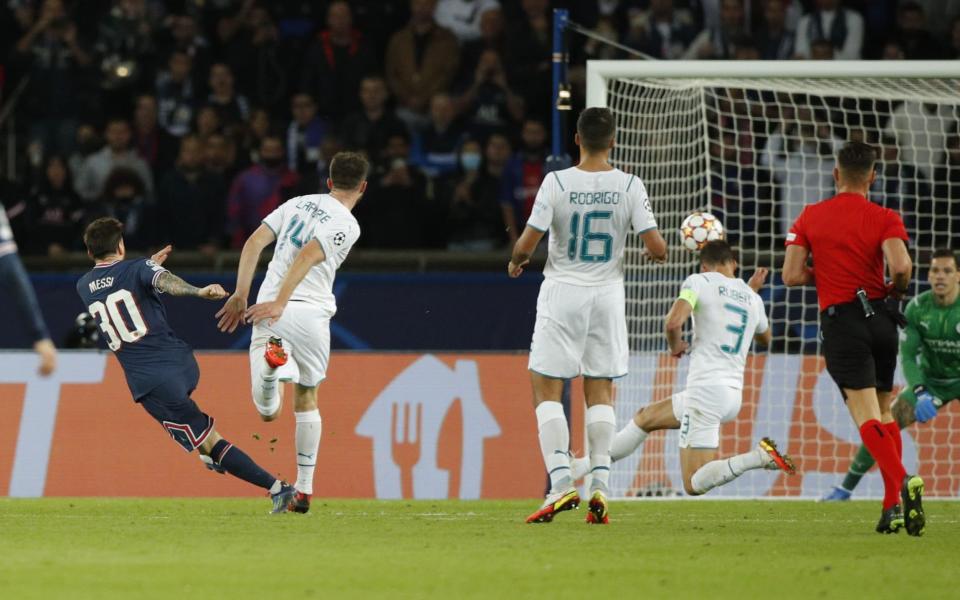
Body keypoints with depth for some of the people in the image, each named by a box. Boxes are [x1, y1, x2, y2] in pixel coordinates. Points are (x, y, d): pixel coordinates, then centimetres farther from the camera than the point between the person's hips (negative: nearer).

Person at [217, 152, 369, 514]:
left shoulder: (298, 203, 15)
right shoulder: (346, 224, -3)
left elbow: (254, 242, 8)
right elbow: (307, 256, -17)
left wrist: (240, 295, 9)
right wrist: (279, 304, -21)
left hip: (268, 312, 3)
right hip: (310, 312, -3)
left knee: (267, 412, -3)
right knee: (306, 399, 19)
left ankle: (271, 361, -36)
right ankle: (304, 490, 16)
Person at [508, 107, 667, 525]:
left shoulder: (557, 182, -11)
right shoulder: (629, 187, -5)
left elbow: (527, 244, -11)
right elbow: (656, 247, -8)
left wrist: (516, 261, 12)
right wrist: (658, 254, 16)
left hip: (562, 291, -2)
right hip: (608, 293, 2)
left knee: (546, 389, 3)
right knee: (601, 392, 11)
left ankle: (561, 482, -10)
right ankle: (600, 484, 0)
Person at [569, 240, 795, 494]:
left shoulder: (699, 281, -4)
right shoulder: (753, 299, 14)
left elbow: (673, 323, -19)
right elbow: (765, 338, 35)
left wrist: (676, 346, 3)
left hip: (706, 388, -8)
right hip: (734, 394, 8)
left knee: (694, 485, -8)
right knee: (645, 418, 27)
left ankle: (760, 456, -23)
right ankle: (587, 465, 30)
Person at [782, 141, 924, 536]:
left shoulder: (810, 217, 3)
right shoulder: (885, 219, -1)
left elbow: (791, 275, -2)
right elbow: (900, 264, -18)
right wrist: (897, 289, 4)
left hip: (842, 322, -2)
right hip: (881, 318, 2)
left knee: (867, 417, -11)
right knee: (884, 412, 15)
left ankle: (901, 481, -35)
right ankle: (893, 505, 9)